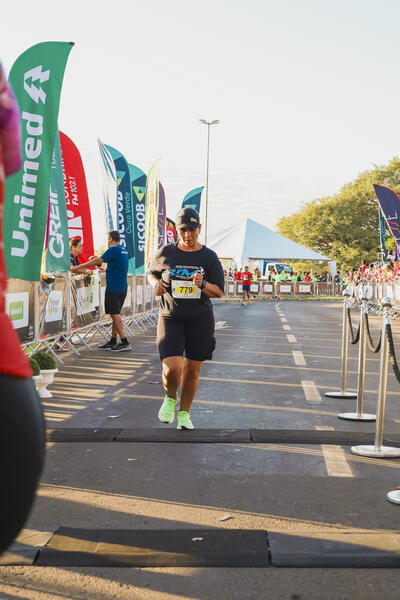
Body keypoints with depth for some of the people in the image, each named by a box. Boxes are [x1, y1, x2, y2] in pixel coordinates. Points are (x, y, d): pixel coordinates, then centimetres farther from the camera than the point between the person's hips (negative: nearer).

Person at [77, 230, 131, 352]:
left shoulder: (113, 250, -13)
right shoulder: (123, 250, 14)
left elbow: (97, 261, -16)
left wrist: (79, 267, -10)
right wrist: (99, 259, 29)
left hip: (113, 288, -9)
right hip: (122, 287, 9)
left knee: (115, 315, -6)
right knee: (115, 314, 12)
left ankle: (125, 343, -9)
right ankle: (113, 342, 16)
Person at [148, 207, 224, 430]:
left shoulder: (209, 257, 2)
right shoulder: (165, 253, 3)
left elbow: (219, 292, 1)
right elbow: (152, 273, 21)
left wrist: (203, 284, -19)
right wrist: (156, 284, -2)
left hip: (200, 320, 1)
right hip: (171, 318, -1)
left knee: (192, 370, 6)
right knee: (172, 368, -14)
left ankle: (184, 412, 27)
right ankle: (170, 398, 19)